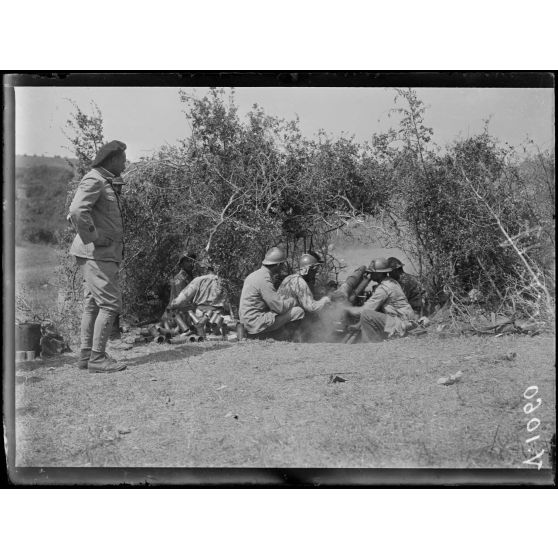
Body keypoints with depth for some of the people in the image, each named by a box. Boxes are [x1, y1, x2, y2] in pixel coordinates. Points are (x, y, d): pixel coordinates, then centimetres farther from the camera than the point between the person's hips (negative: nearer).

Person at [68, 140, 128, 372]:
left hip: (104, 253, 10)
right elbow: (77, 210, -29)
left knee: (93, 304, 11)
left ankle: (86, 355, 16)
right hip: (97, 253, -10)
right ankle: (97, 357, -7)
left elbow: (74, 214, 30)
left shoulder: (106, 182, 20)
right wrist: (93, 238, -22)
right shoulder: (94, 180, -12)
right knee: (110, 303, -10)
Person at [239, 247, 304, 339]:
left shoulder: (254, 274, 12)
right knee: (298, 311, -10)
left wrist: (287, 298, 13)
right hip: (257, 324, -10)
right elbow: (280, 307, -19)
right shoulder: (264, 279, -19)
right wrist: (293, 300, 0)